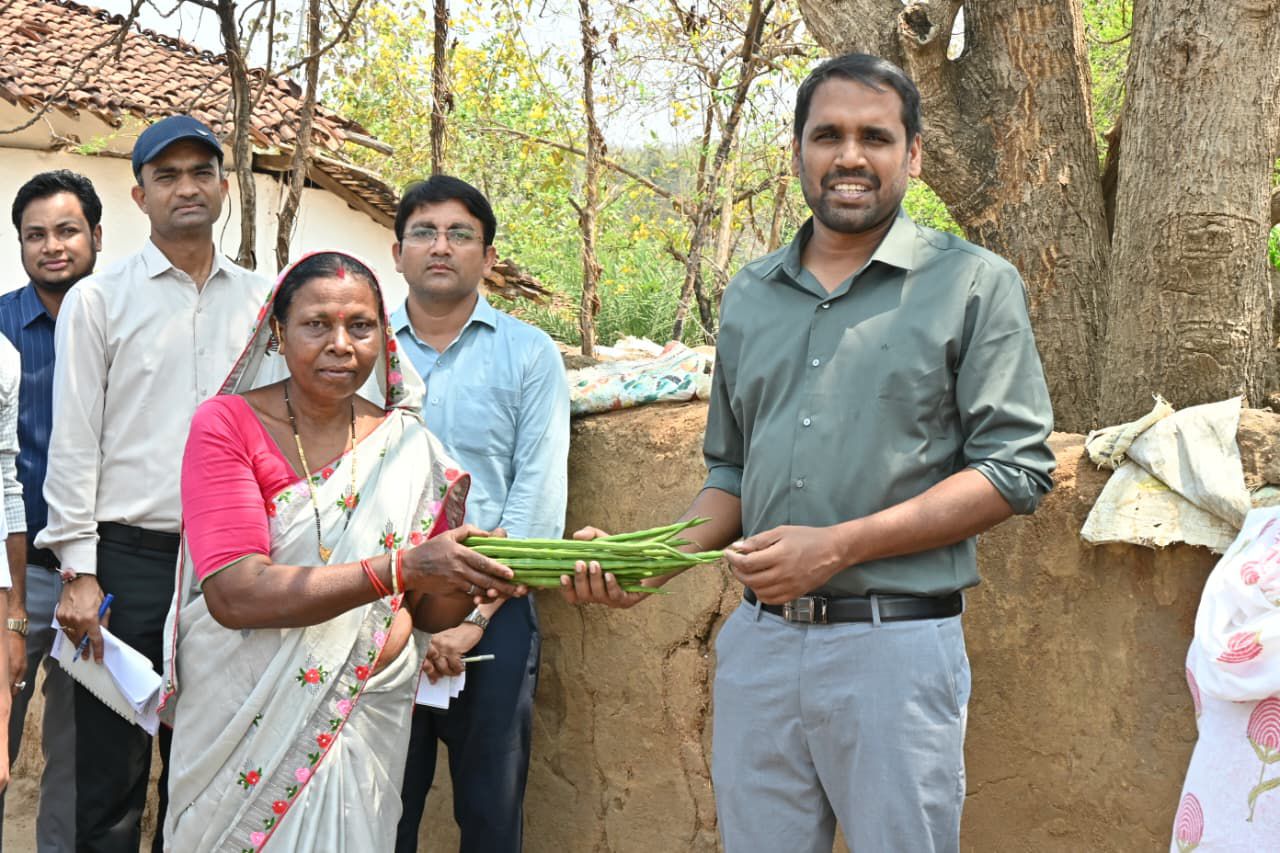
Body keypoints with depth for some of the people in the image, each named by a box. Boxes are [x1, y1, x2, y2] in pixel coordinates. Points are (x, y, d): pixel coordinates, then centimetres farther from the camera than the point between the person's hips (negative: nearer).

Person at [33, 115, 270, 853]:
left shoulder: (261, 301, 9)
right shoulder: (98, 299, 1)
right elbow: (75, 441, -2)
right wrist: (79, 572, -8)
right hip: (130, 559, -3)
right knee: (111, 779, 2)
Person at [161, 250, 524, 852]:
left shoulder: (409, 447, 1)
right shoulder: (227, 425, -9)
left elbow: (428, 611, 7)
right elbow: (234, 594, -22)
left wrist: (472, 583, -17)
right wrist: (400, 569, -30)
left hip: (362, 715, 2)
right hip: (243, 713, -2)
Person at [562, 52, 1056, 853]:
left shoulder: (974, 285, -2)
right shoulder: (750, 296, 13)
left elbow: (1016, 468, -9)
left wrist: (840, 546, -16)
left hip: (895, 645, -4)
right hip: (758, 639, 5)